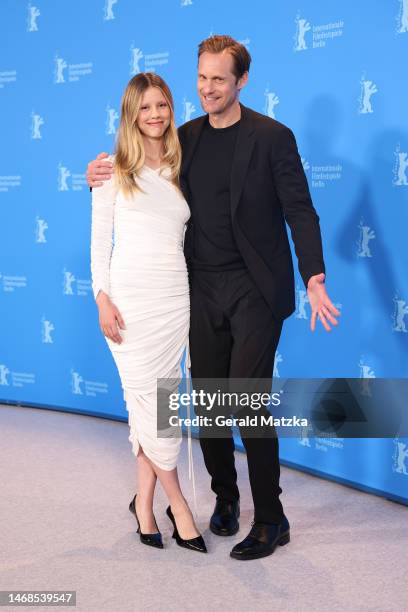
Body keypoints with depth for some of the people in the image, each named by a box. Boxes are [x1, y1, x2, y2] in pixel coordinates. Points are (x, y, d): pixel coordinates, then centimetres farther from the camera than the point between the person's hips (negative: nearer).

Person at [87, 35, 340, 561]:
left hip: (255, 290, -5)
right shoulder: (185, 138, 9)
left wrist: (314, 282, -16)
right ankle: (225, 497, 30)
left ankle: (270, 520, 6)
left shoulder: (272, 137, -5)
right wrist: (100, 178, 2)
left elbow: (300, 213, -6)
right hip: (203, 290, 5)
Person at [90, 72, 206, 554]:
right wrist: (102, 298, -7)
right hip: (130, 296, -3)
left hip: (175, 296, 3)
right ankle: (177, 503, 8)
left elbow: (189, 236, 15)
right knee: (148, 400, -4)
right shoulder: (115, 171, 3)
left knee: (154, 402, 5)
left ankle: (145, 500, 16)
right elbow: (99, 240, 2)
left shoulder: (182, 170, 12)